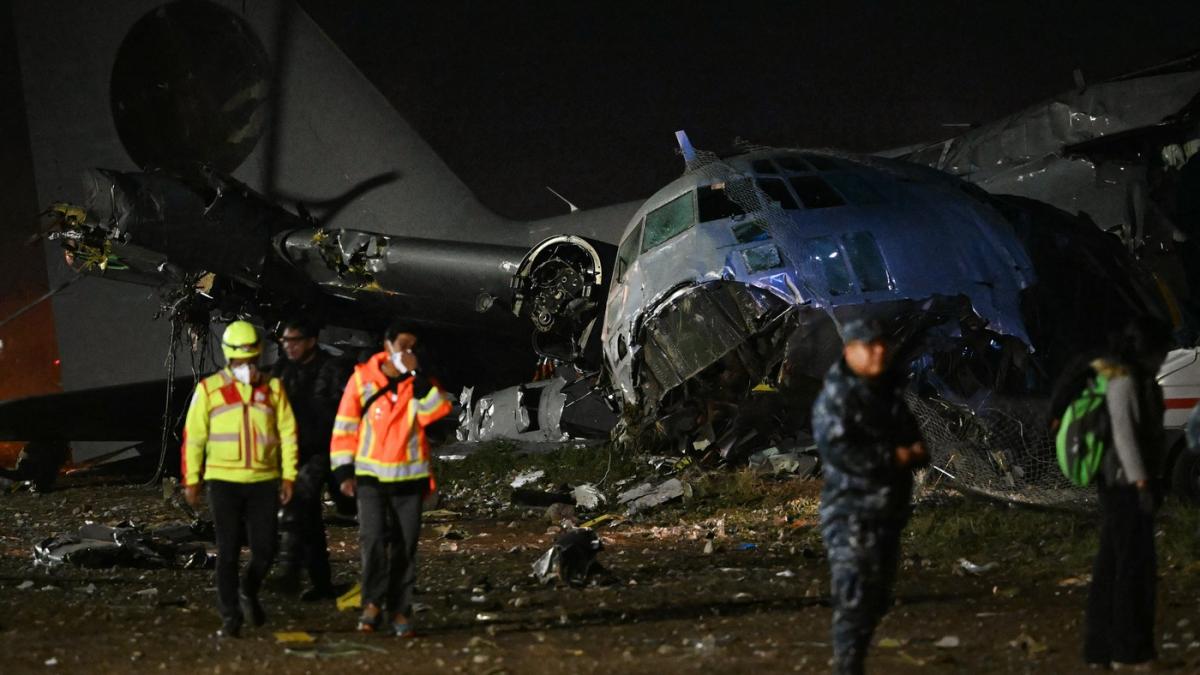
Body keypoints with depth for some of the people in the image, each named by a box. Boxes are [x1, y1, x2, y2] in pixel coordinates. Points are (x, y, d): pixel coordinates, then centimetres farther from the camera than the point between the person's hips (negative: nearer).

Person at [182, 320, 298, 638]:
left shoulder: (273, 389, 6)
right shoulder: (209, 389, 1)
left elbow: (287, 433, 8)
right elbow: (193, 436, 3)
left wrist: (288, 476, 3)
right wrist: (191, 480, 0)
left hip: (264, 481, 2)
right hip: (223, 481, -2)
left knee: (265, 549, 2)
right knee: (228, 552, 0)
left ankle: (249, 593, 31)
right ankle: (230, 616, 7)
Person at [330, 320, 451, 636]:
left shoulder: (421, 382, 2)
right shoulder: (362, 378, -3)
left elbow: (437, 411, -16)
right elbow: (345, 426, 1)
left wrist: (416, 374, -21)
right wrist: (344, 471, -2)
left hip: (409, 477, 2)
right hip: (371, 475, -2)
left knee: (405, 546, 5)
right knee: (373, 539, -15)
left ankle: (400, 610, 12)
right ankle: (373, 604, -5)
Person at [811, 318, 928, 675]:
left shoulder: (892, 394, 14)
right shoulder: (835, 398, -10)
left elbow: (914, 442, 21)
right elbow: (837, 451, -21)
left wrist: (915, 452, -5)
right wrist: (892, 458, -16)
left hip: (889, 510, 8)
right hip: (851, 514, -8)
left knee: (876, 600, 12)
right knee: (853, 597, -14)